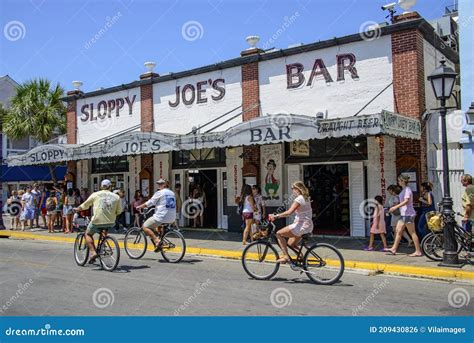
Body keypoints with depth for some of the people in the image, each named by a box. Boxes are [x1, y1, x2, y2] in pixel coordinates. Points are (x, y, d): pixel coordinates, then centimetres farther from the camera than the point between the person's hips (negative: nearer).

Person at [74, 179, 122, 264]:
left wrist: (77, 209, 32)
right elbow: (118, 211, 8)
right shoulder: (116, 197, 6)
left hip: (97, 221, -3)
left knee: (88, 234, 21)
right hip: (110, 222, 3)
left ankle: (93, 252, 3)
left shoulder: (95, 194, 3)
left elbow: (84, 206, 13)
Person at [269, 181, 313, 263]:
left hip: (302, 225, -10)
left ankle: (286, 256, -11)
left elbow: (289, 212, -27)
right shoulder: (306, 198, 16)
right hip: (308, 226, 10)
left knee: (279, 234, -7)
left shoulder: (299, 199, -15)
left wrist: (276, 216, -29)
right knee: (291, 244, 19)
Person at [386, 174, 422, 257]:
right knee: (398, 230, 9)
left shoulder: (407, 190, -13)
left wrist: (396, 207, -29)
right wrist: (395, 208, 18)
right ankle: (394, 249, 12)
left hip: (408, 214, -10)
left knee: (412, 233, -5)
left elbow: (406, 201, -25)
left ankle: (418, 251, 1)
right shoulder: (403, 190, 16)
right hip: (403, 214, 10)